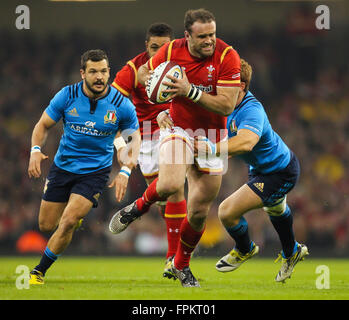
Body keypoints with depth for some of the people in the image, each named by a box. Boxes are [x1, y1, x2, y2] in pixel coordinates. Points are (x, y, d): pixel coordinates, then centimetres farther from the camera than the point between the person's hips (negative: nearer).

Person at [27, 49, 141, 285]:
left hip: (96, 170, -2)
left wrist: (125, 172, -14)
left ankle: (40, 271, -1)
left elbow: (135, 138, -1)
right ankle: (76, 214, 43)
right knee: (46, 225, 8)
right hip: (63, 166, 2)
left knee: (68, 222, -19)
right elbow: (43, 125, 1)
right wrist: (36, 150, -18)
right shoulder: (67, 96, -11)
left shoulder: (122, 105, -13)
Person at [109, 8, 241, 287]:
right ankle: (139, 207, 4)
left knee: (199, 213, 5)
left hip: (211, 135, 0)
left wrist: (190, 91, -31)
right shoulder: (172, 51, -10)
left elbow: (227, 106, -22)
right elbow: (144, 71, 11)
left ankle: (181, 266, 30)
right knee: (170, 183, -31)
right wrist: (151, 81, -13)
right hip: (178, 127, 0)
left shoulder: (227, 56, -17)